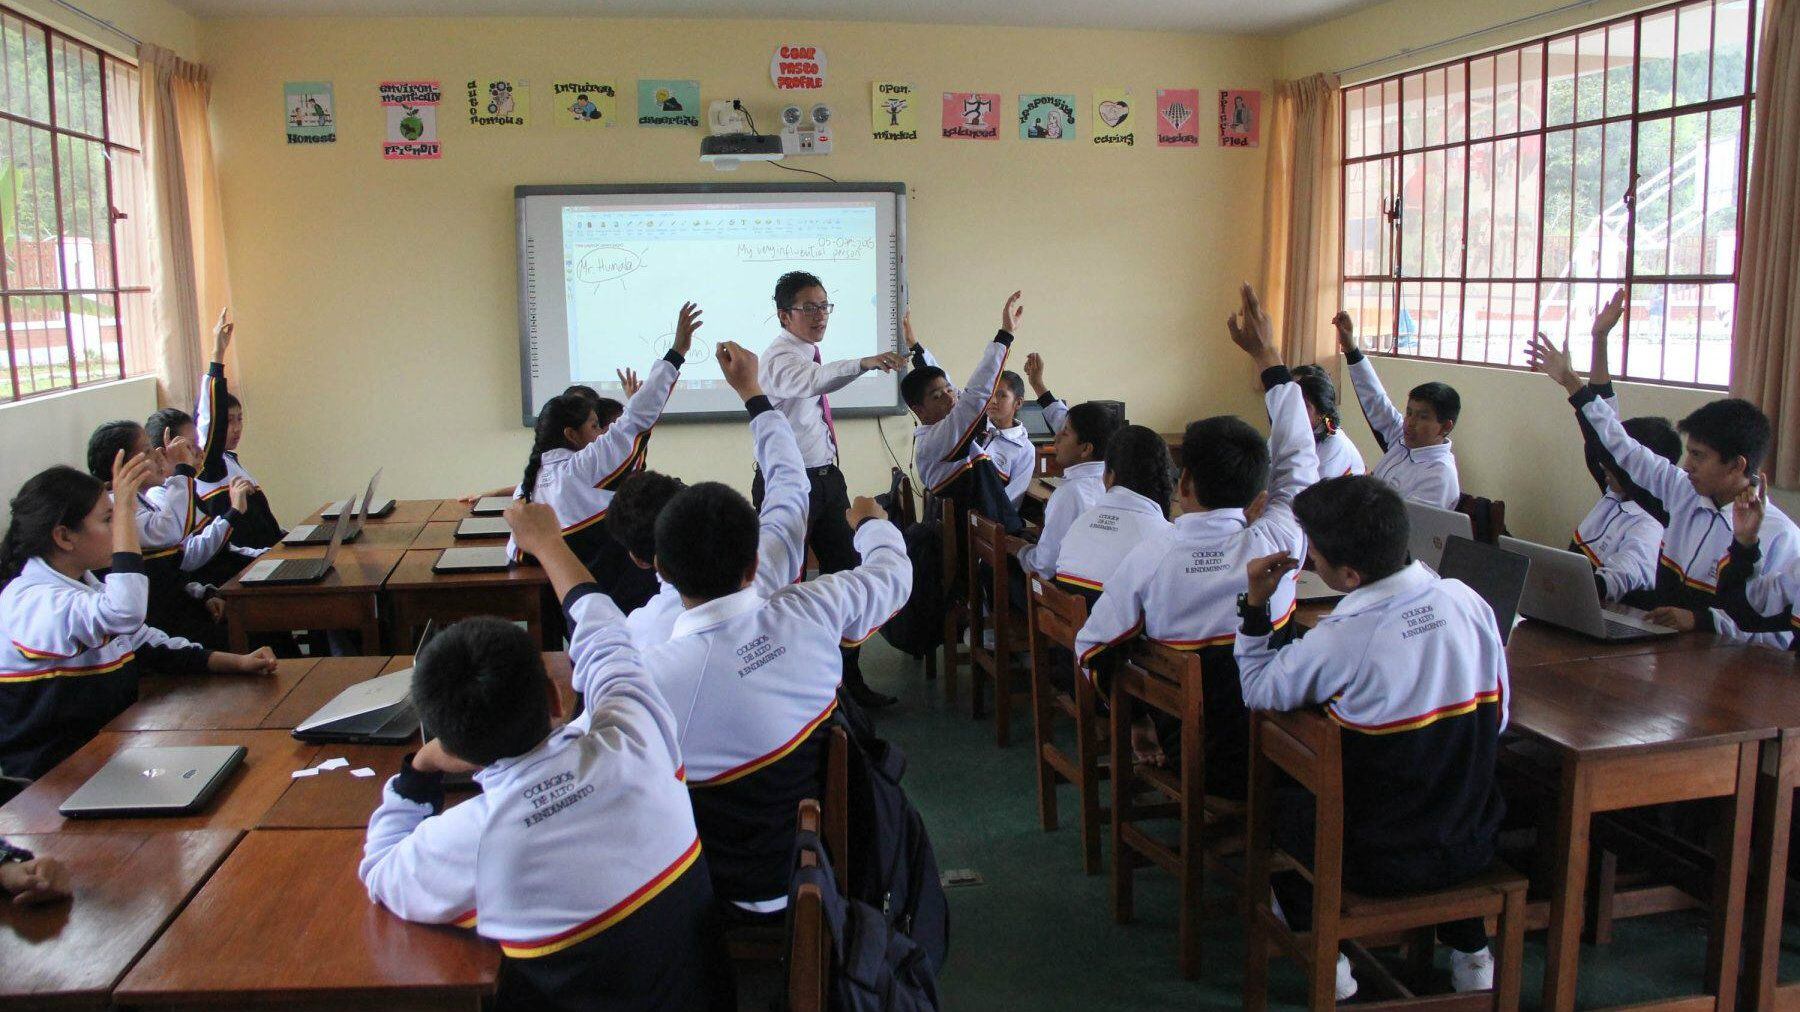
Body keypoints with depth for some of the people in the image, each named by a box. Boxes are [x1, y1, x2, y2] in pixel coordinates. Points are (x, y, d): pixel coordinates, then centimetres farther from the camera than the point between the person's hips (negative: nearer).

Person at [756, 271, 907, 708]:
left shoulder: (811, 353, 11)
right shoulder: (780, 357, -17)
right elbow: (810, 380, -40)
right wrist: (864, 363, -56)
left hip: (826, 477, 9)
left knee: (845, 572, 10)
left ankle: (850, 675, 21)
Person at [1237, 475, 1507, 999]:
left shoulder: (1339, 640, -25)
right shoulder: (1467, 601, -10)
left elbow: (1257, 691, -7)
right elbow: (1498, 719, 3)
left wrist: (1255, 604, -3)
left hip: (1379, 862, -5)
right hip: (1473, 847, 5)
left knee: (1278, 793, 22)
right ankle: (1469, 948, 38)